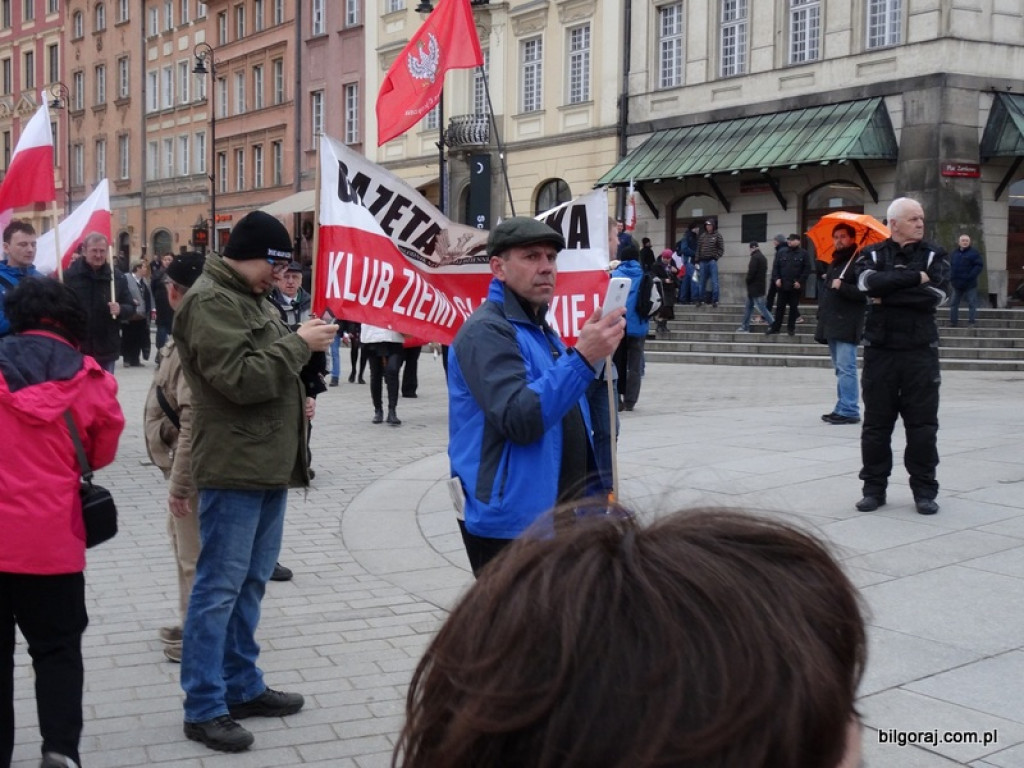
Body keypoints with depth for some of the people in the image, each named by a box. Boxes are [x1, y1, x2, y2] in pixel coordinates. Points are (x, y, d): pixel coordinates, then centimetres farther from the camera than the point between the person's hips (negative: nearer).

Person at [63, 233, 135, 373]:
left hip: (106, 349, 3)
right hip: (76, 348, -3)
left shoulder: (117, 277, 3)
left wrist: (120, 310, -15)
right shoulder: (69, 275, -5)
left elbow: (131, 307, 6)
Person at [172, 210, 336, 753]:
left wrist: (295, 402, 13)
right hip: (234, 469, -10)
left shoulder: (253, 299, 18)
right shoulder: (210, 302, -13)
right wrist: (298, 344, -15)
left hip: (269, 465, 10)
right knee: (218, 589, -4)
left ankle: (242, 687, 26)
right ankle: (204, 708, 3)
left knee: (250, 584, 15)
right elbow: (240, 378, -22)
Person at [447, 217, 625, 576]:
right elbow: (518, 420, -27)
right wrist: (581, 358, -31)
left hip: (557, 516, 10)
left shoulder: (541, 329, 17)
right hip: (511, 522, -10)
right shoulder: (486, 331, -14)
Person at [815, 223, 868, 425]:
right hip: (831, 325, 9)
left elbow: (864, 292, -18)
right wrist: (822, 315, 17)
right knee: (840, 369, 13)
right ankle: (843, 408, 19)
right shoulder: (833, 264, 20)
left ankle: (848, 410, -10)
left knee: (845, 368, -11)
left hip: (847, 325, -9)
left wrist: (841, 287, -21)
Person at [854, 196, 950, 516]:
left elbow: (938, 295, -11)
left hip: (920, 352, 0)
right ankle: (874, 488, 14)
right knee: (876, 424, 4)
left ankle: (924, 491, 11)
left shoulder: (934, 256, 7)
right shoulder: (872, 255, 7)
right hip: (880, 350, 0)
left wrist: (888, 296, -11)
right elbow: (870, 283, -16)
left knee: (923, 426, 1)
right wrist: (915, 278, -13)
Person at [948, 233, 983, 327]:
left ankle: (972, 322, 0)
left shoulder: (973, 252, -5)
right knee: (953, 303, 9)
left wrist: (971, 276, -21)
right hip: (957, 284, 6)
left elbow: (979, 265, -12)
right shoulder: (955, 253, 12)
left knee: (972, 304, -2)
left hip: (970, 284, -6)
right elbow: (951, 266, 20)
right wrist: (951, 277, 4)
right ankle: (953, 322, 16)